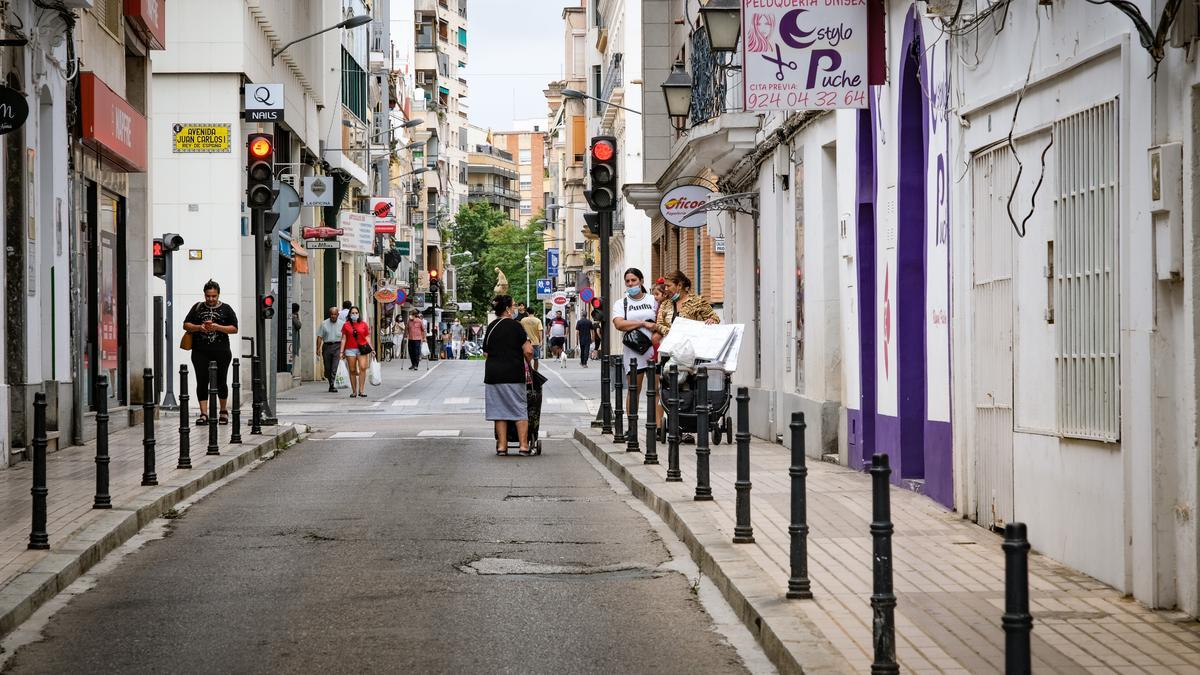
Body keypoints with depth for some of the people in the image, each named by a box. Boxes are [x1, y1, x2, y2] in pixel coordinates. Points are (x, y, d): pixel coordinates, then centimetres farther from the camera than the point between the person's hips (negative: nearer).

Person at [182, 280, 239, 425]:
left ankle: (223, 411, 23)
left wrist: (218, 327, -13)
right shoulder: (197, 307, 12)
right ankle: (203, 414, -5)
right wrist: (199, 327, -9)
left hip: (221, 352, -1)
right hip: (200, 352, 1)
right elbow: (186, 325, 10)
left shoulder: (226, 309, 7)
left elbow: (234, 329, 2)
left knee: (220, 382, 5)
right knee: (202, 382, -5)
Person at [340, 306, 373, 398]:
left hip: (362, 349, 0)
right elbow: (343, 339, 8)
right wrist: (342, 351, 4)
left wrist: (370, 349, 7)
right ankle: (354, 391, 9)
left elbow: (367, 338, 12)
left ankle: (361, 390, -13)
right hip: (350, 350, 0)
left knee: (363, 368, -15)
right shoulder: (346, 325, 7)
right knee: (352, 370, 3)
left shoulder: (364, 324, 9)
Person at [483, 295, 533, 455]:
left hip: (492, 374, 4)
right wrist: (528, 364, 7)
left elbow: (486, 354, 12)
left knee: (499, 410, 9)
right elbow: (528, 351, -10)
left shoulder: (490, 327, 10)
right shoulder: (515, 325, -6)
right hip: (514, 374, -4)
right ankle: (523, 445, 2)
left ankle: (502, 445, 7)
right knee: (520, 409, 4)